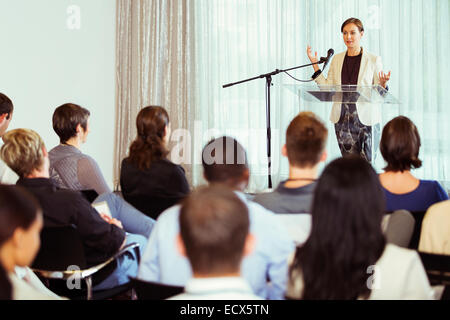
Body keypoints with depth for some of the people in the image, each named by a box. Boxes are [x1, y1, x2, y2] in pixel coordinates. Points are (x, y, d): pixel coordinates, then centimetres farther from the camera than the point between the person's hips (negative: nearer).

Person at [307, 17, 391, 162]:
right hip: (342, 118, 3)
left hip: (365, 118, -3)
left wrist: (382, 84, -19)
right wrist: (315, 64, 4)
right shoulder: (337, 59, 11)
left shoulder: (373, 60, 1)